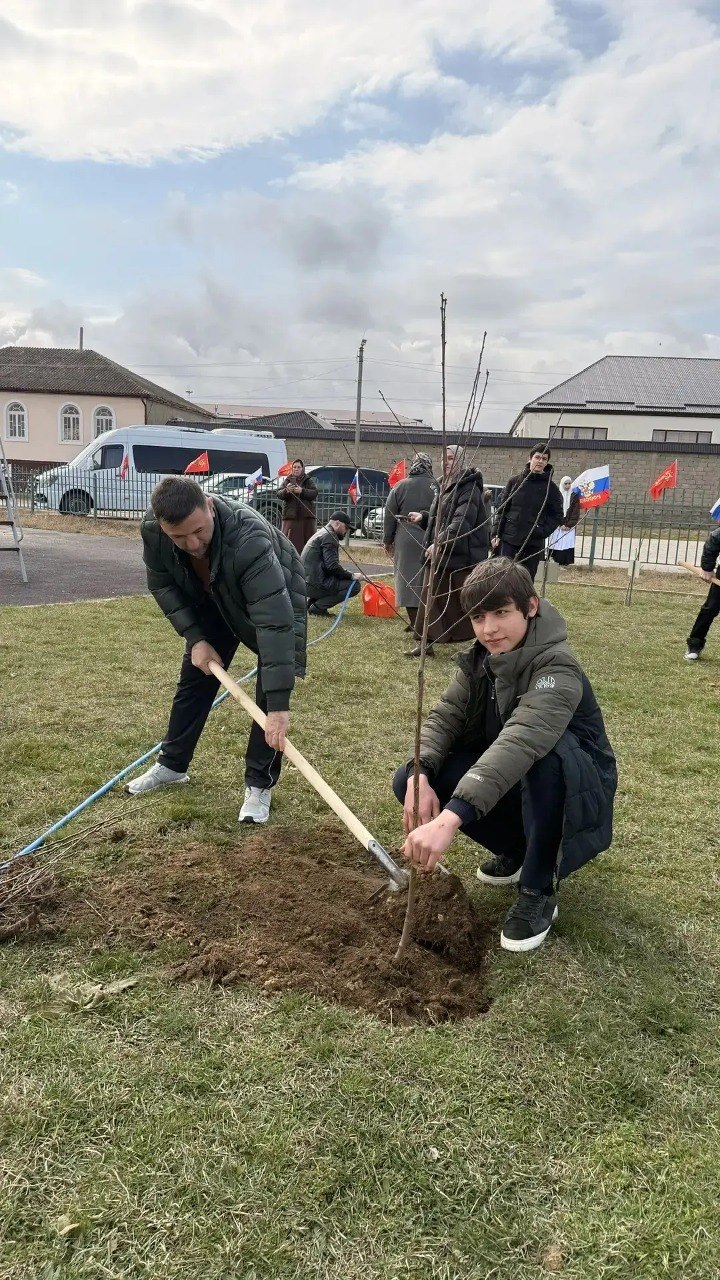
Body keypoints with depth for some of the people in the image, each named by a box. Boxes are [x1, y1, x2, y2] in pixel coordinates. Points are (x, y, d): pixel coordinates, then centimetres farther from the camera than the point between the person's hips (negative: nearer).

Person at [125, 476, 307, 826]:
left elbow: (274, 624, -50)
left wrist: (279, 705, -52)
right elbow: (162, 585, -9)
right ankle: (172, 764, 28)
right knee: (195, 677, 10)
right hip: (211, 601, 5)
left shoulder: (249, 538, -46)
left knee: (270, 689, -14)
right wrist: (195, 638, -19)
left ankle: (259, 784, 0)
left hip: (276, 598, -4)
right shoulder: (152, 528, -29)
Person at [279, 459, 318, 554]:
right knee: (290, 542, -6)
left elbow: (314, 493, -5)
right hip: (290, 517, 1)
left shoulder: (309, 481, 10)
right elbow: (279, 494, 0)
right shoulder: (287, 481, 12)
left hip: (307, 517, 0)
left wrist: (302, 491, -21)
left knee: (307, 542, -4)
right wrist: (286, 491, -23)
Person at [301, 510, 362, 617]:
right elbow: (332, 565, -20)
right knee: (355, 585, -12)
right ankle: (318, 607, -11)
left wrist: (348, 574, 10)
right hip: (314, 584, -11)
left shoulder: (322, 533, 22)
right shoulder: (328, 536, -11)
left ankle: (312, 601, 13)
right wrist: (351, 576, -10)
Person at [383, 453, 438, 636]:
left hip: (406, 541, 0)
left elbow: (390, 515, 6)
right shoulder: (436, 486, -2)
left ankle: (415, 624, 6)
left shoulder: (400, 486, 2)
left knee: (409, 581, 6)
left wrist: (388, 541, 15)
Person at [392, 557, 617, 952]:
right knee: (409, 781, -12)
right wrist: (420, 776, -32)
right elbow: (444, 716, -10)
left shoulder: (557, 671, -30)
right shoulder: (481, 660, -6)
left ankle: (537, 893, -17)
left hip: (577, 793, -6)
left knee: (545, 749, -40)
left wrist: (450, 818, -57)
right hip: (507, 785, 6)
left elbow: (519, 741, -45)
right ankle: (516, 848, 9)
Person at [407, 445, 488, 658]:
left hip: (462, 557, -9)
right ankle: (426, 643, 15)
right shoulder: (445, 487, 16)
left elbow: (462, 522, -26)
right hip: (439, 555, 9)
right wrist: (423, 517, 8)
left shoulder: (469, 488, -13)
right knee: (431, 599, 8)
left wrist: (440, 542, -36)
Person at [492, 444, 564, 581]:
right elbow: (502, 509, 7)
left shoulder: (551, 488, 3)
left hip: (534, 544, 0)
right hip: (509, 540, 1)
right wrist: (496, 534, 0)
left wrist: (542, 532, -10)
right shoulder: (514, 481, 6)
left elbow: (557, 516, 5)